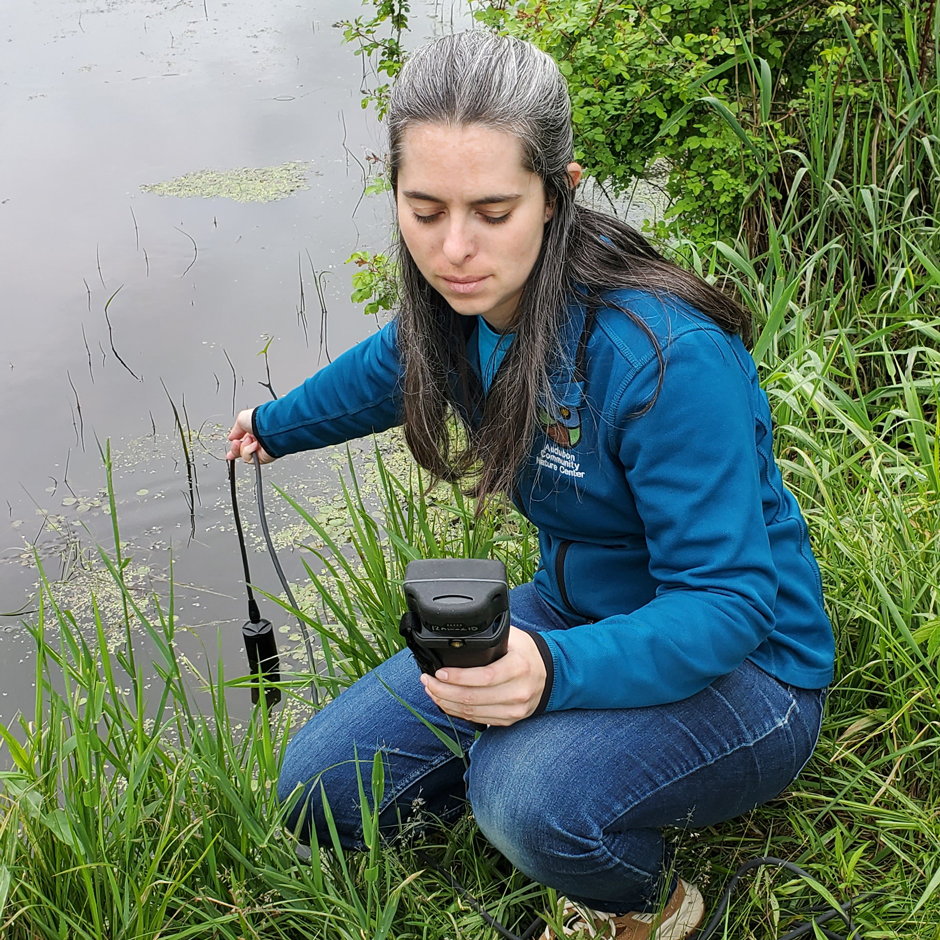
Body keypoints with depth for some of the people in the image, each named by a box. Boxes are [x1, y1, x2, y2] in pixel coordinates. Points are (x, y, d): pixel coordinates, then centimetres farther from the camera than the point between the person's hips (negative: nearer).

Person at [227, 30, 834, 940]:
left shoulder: (665, 354, -31)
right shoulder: (464, 304, -9)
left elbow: (726, 603, -28)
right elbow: (390, 369, 16)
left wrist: (557, 670, -46)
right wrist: (276, 425, 34)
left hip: (741, 667, -6)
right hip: (575, 614, 6)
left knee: (533, 798, -36)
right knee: (318, 794, -2)